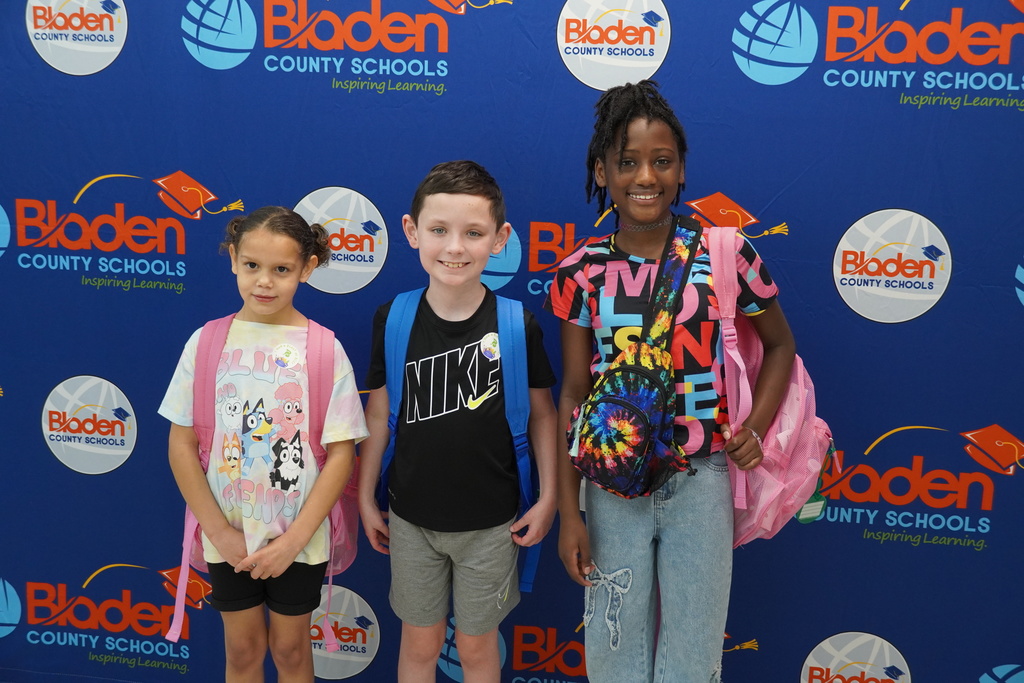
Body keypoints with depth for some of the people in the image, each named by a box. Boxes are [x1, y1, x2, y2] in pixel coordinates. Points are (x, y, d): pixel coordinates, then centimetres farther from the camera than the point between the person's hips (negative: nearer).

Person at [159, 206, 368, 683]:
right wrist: (220, 532, -8)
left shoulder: (324, 350, -10)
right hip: (227, 537, 1)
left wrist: (294, 539, -13)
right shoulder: (207, 342, -6)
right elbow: (181, 445, -3)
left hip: (299, 540, -1)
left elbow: (341, 453, -10)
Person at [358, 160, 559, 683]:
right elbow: (378, 411, 1)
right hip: (411, 517, 1)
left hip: (489, 521, -1)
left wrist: (548, 498, -4)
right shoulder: (393, 318, -9)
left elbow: (542, 413, -2)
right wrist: (365, 499, 5)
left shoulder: (517, 323, -13)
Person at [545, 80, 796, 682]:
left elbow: (780, 344, 9)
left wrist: (756, 428, -6)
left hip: (701, 482, 0)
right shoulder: (582, 272, -5)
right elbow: (573, 395, 0)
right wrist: (568, 512, 0)